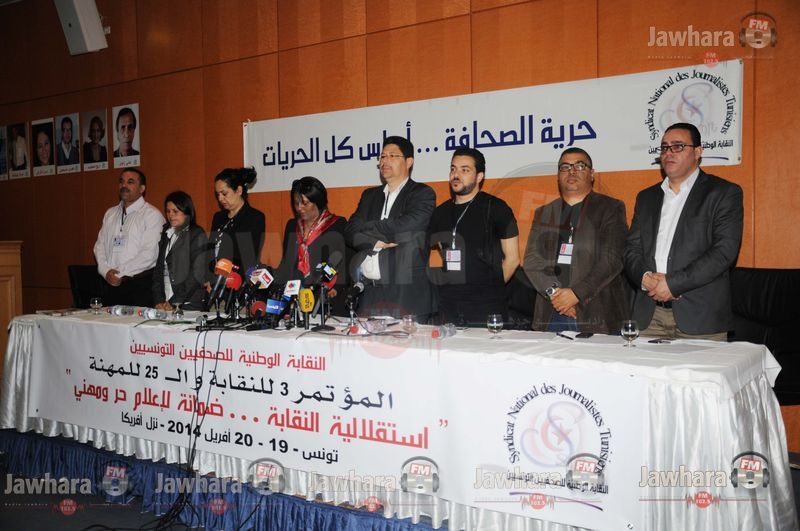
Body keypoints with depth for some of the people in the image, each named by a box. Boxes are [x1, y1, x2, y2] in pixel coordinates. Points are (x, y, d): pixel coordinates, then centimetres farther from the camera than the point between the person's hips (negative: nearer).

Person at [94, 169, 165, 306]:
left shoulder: (152, 214, -4)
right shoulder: (110, 214, 17)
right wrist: (106, 271, -4)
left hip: (139, 285, -5)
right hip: (111, 284, 5)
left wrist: (120, 273, -12)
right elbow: (100, 246, 14)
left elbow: (149, 254, -13)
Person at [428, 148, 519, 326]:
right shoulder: (441, 212, 12)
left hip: (486, 307, -5)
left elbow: (512, 258, -2)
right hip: (449, 306, 5)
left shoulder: (495, 208, -3)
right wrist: (453, 288, 9)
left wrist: (491, 287, 2)